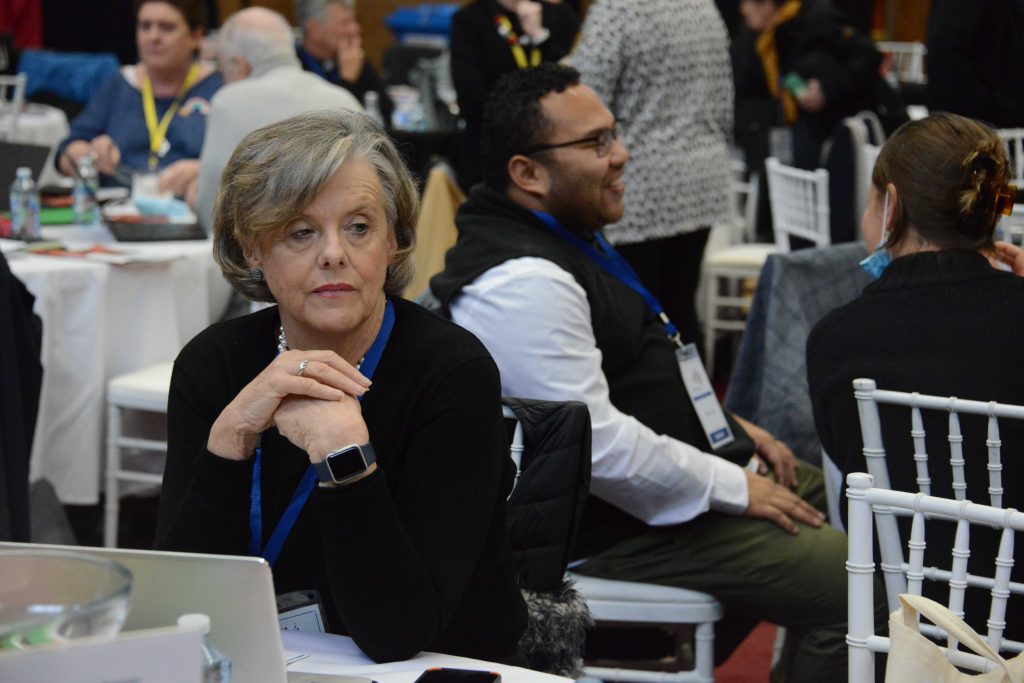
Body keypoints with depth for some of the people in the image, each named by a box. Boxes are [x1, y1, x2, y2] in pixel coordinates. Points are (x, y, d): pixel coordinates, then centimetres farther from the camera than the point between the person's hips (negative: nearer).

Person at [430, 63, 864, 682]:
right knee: (854, 581, -17)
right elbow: (596, 441, -28)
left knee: (810, 488, 25)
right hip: (601, 531, -11)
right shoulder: (524, 281, -25)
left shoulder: (565, 237, 10)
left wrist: (728, 428, 13)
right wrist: (732, 486, -18)